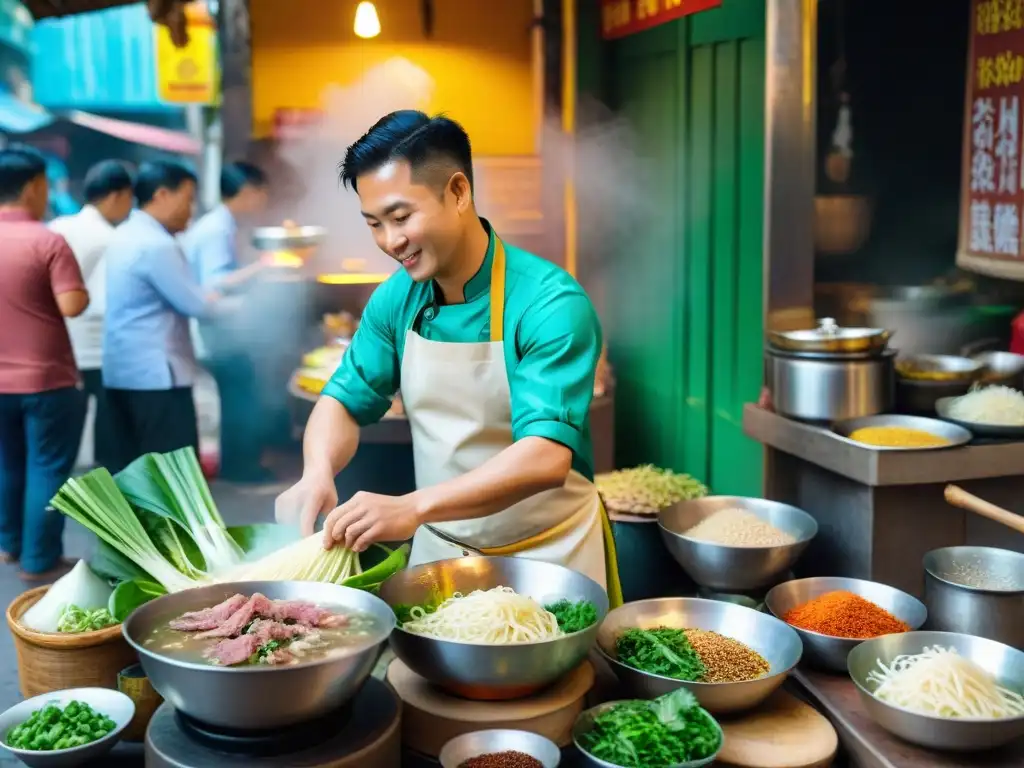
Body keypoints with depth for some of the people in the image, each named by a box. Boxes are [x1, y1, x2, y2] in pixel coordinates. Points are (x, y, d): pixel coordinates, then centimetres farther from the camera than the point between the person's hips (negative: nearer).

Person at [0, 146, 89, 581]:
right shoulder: (48, 242, -15)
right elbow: (73, 306, -21)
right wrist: (83, 291, 0)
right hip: (46, 379, -6)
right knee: (47, 469, 5)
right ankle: (40, 560, 10)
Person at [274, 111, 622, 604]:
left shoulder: (550, 304, -23)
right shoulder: (395, 299, -5)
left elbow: (546, 457, -32)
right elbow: (347, 398, 3)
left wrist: (413, 507, -43)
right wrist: (318, 471, -19)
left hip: (547, 557, -5)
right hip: (437, 549, 5)